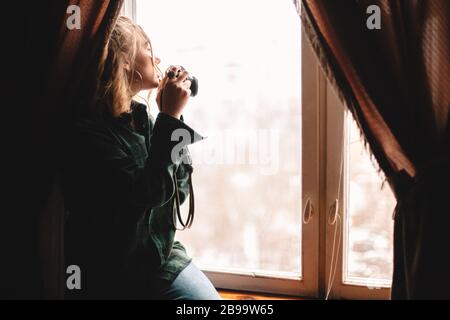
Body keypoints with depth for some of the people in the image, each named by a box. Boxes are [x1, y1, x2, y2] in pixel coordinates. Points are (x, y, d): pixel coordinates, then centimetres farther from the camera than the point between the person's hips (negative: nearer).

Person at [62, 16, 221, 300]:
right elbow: (148, 193, -23)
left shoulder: (142, 119, 4)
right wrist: (170, 117, -17)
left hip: (163, 257, 6)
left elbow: (179, 190, 6)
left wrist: (171, 117, -1)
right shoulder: (86, 131, -16)